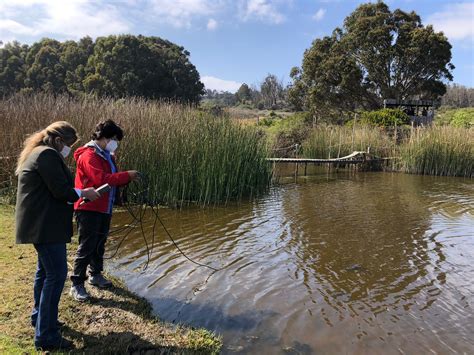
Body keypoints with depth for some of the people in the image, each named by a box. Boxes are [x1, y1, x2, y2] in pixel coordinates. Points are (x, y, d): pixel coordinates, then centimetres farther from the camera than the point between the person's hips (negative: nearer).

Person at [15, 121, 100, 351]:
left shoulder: (36, 153, 17)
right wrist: (82, 193, -4)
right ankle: (46, 336, -3)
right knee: (57, 273, -8)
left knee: (45, 270, 21)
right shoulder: (48, 154, -16)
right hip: (45, 225, -11)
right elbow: (61, 190, -21)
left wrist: (75, 196, 13)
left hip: (39, 223, 11)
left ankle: (40, 317, 37)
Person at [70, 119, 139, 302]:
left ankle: (96, 274, 32)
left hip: (104, 208, 9)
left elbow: (112, 178, 17)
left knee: (99, 244, 17)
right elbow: (101, 179, -27)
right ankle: (77, 284, 4)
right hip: (89, 209, -9)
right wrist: (126, 175, -22)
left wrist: (128, 178, -2)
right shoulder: (88, 156, -15)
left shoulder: (107, 155, 16)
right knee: (86, 247, -5)